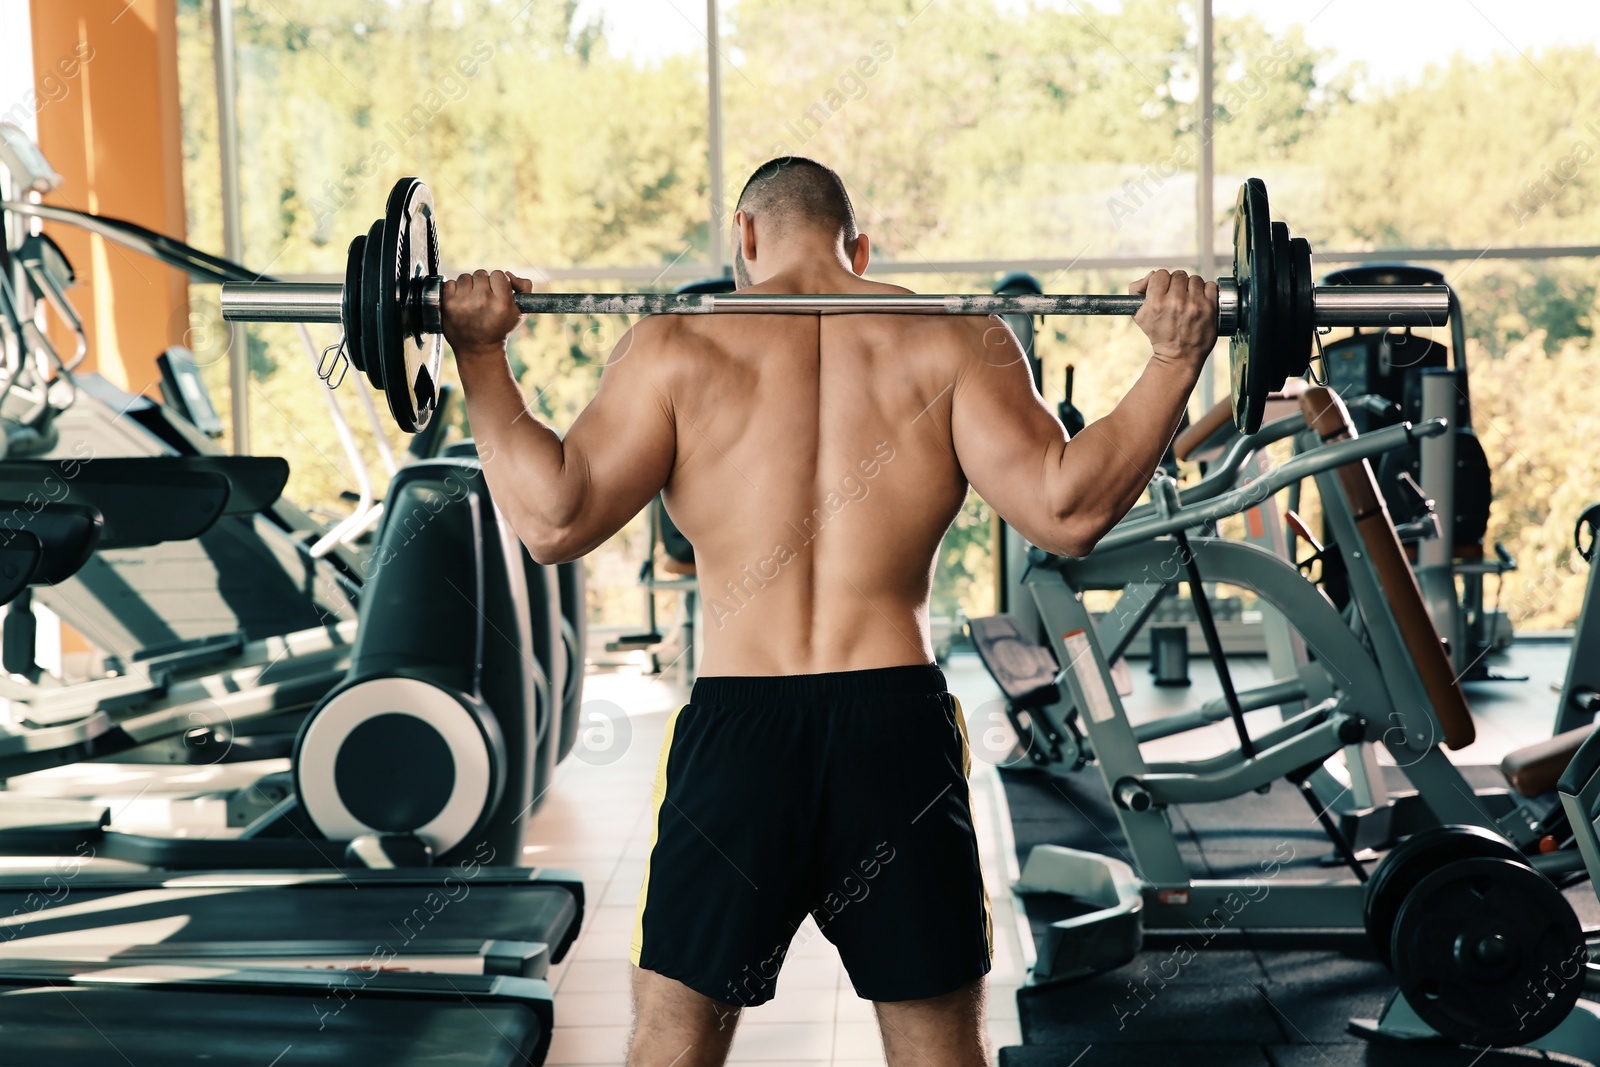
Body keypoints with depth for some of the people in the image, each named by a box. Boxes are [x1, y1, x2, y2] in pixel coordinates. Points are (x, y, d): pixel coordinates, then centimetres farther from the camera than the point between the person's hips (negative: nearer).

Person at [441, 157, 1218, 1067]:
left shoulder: (679, 348, 2)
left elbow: (555, 520, -5)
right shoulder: (952, 339, 2)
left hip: (737, 724, -1)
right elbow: (1066, 510, -8)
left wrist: (481, 354, 4)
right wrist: (1176, 360, 1)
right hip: (899, 725, 1)